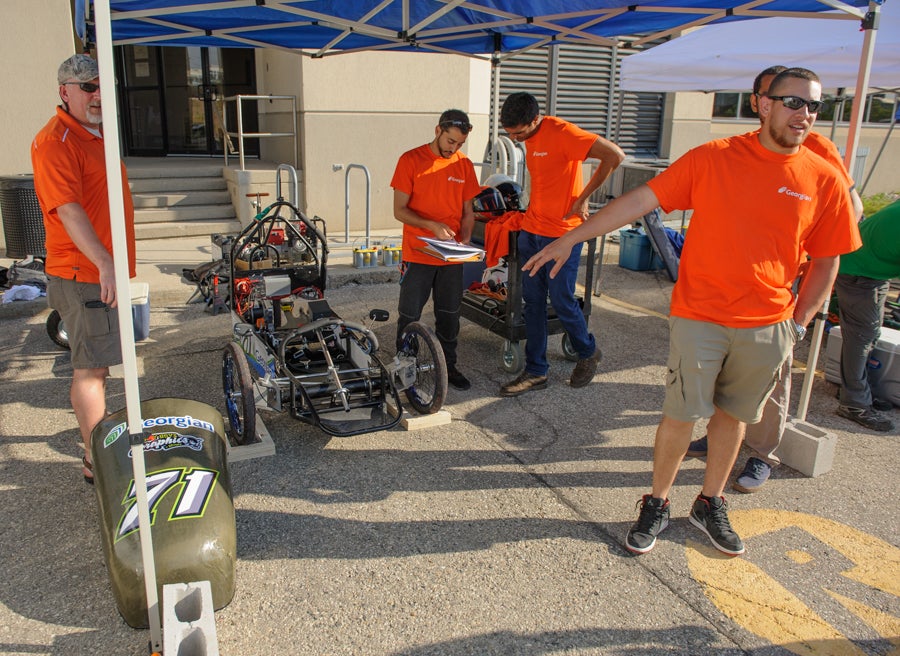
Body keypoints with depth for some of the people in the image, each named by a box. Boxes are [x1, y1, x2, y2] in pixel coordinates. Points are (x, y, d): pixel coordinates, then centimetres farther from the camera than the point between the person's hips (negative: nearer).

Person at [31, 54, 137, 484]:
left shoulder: (98, 135, 17)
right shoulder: (55, 141, -14)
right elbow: (67, 209, -26)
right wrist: (103, 261, -37)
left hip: (106, 271, 9)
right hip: (83, 276, -9)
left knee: (99, 364, 19)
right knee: (91, 368, -4)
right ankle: (96, 462, 5)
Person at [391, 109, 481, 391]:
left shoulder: (464, 165, 6)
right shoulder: (410, 160, -6)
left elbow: (468, 212, 12)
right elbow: (399, 211, -8)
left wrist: (464, 241, -6)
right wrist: (432, 226, -22)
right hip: (417, 256, -3)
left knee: (449, 315, 12)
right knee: (409, 316, 2)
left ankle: (448, 366, 27)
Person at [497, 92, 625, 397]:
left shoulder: (562, 133, -16)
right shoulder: (532, 138, 10)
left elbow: (615, 155, -23)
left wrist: (583, 198, -17)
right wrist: (532, 211, 13)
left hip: (562, 234, -8)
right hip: (531, 231, 8)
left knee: (562, 301, 1)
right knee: (532, 302, 8)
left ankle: (588, 353, 28)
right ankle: (536, 372, 18)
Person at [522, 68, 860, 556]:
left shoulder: (826, 181, 1)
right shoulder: (712, 158, -6)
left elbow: (826, 261, 9)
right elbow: (641, 199, -6)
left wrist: (798, 322, 4)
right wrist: (570, 238, -7)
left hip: (767, 326, 3)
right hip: (699, 316, -2)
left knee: (732, 415, 15)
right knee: (680, 415, 3)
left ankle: (710, 505, 34)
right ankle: (656, 505, 24)